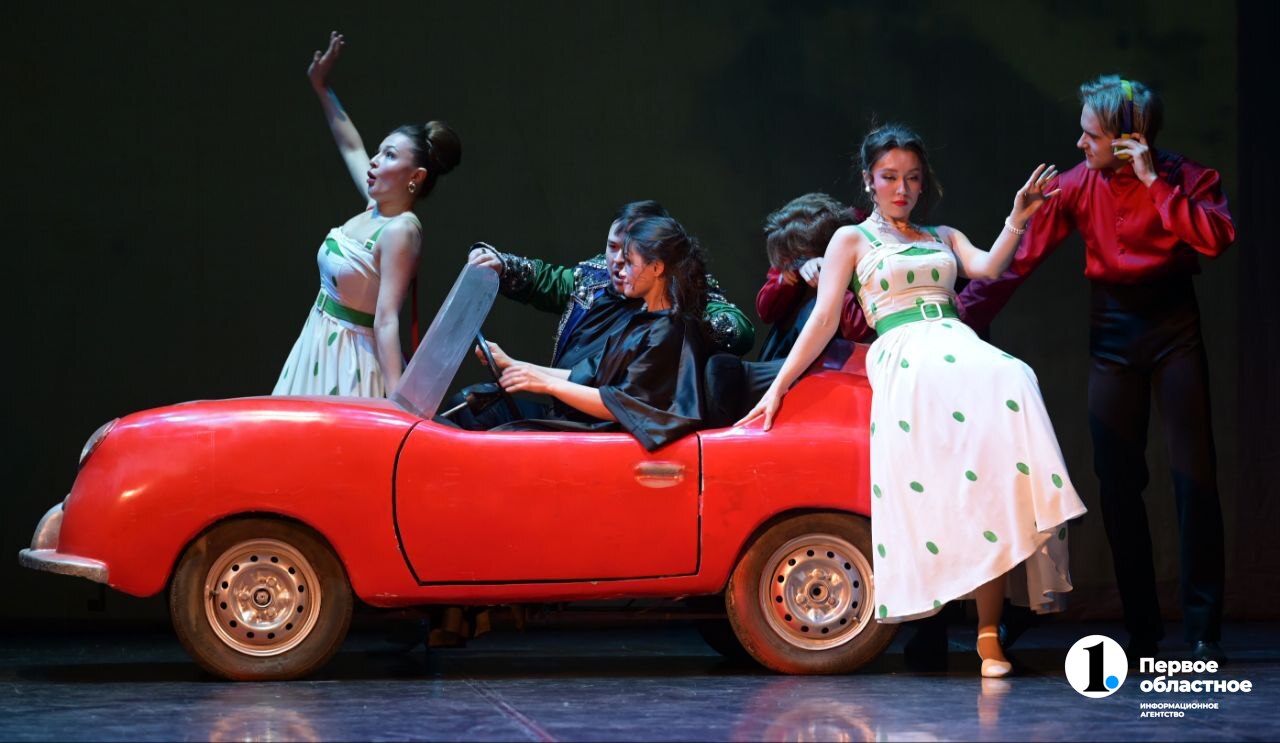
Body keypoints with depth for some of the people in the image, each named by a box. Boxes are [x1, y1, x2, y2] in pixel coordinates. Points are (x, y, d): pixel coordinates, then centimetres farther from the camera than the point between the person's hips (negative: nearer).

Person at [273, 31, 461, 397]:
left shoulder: (400, 231, -19)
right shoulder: (376, 208, 5)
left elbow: (386, 320, -25)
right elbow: (351, 148, 23)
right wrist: (322, 89, 28)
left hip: (352, 362, -9)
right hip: (321, 347, 9)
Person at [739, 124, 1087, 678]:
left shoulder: (944, 237, 30)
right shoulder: (851, 240, 20)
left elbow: (986, 268, 10)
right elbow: (823, 321, 14)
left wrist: (1017, 222, -6)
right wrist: (778, 386, 5)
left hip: (962, 353, 3)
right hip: (905, 362, -3)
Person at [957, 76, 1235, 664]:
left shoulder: (1187, 178, -7)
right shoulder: (1077, 186, -3)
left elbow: (1216, 238, -25)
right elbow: (1016, 259, -4)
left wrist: (1154, 184, -23)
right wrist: (961, 316, -11)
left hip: (1173, 327, -2)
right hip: (1112, 331, 2)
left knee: (1193, 474, -6)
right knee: (1117, 482, 0)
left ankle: (1204, 631, -3)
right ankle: (1141, 630, 7)